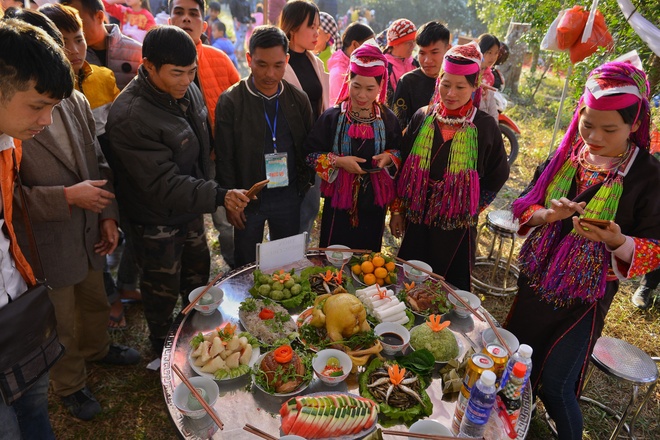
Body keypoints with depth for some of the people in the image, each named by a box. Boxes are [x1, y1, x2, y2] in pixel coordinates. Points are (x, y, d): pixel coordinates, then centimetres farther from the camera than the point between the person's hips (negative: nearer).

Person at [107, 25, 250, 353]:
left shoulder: (186, 89, -6)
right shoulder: (130, 116, -30)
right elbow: (163, 184, -31)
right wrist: (219, 196, -39)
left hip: (189, 206, 7)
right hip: (156, 219, -7)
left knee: (198, 268, 25)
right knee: (163, 289, 14)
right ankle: (163, 347, 42)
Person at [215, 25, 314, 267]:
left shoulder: (298, 99, 2)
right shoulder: (230, 101, -7)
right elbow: (224, 158, -5)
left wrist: (302, 185, 4)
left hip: (288, 196, 3)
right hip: (248, 198, -2)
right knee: (245, 266, 13)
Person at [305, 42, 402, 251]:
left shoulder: (388, 119, 1)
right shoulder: (332, 117, -7)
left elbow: (399, 151, 11)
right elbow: (311, 154, -6)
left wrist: (389, 157, -12)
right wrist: (339, 161, -20)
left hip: (374, 203, 2)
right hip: (339, 201, -2)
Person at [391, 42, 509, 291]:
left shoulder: (485, 127, -7)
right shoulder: (422, 118, -1)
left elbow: (497, 176, 4)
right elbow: (402, 166, 4)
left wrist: (471, 208, -1)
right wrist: (397, 210, 5)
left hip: (457, 227, -2)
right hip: (416, 222, 2)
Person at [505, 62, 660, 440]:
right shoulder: (565, 157, -3)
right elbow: (524, 207, 2)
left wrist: (617, 241, -31)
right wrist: (549, 215, -20)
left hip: (586, 298, -4)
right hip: (535, 282, 5)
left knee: (555, 386, 1)